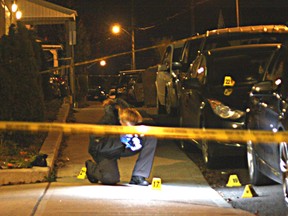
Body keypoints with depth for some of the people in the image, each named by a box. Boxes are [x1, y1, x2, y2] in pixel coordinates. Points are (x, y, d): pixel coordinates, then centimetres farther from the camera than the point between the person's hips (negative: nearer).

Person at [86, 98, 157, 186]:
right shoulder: (107, 121, -34)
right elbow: (99, 146, -34)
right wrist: (121, 139, -41)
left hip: (121, 148, 6)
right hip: (103, 151, -6)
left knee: (151, 139, -13)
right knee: (111, 178, -34)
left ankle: (137, 177, -11)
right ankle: (91, 167, 4)